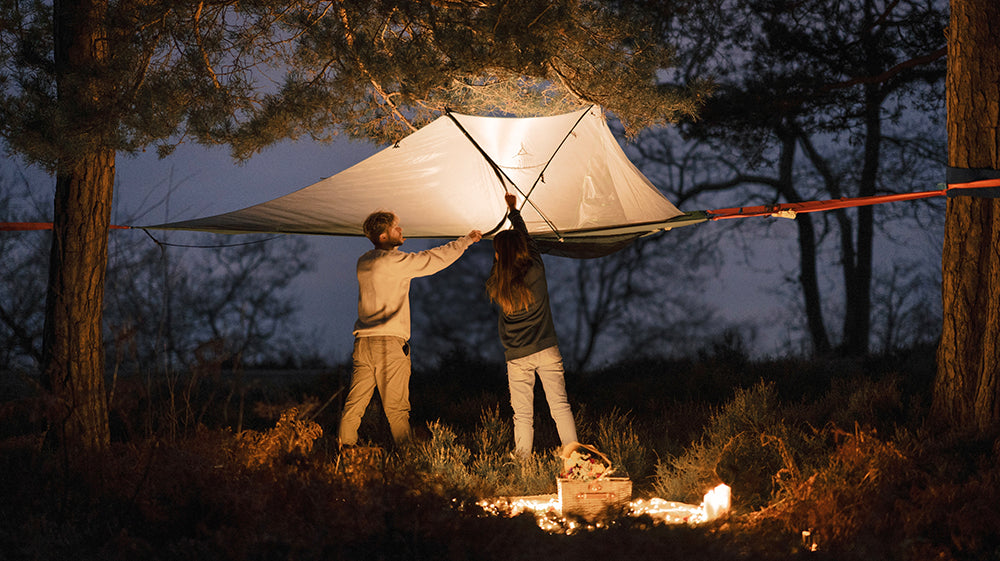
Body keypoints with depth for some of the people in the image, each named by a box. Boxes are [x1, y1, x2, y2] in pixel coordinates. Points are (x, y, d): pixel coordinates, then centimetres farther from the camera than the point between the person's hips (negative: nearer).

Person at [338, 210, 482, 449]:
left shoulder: (363, 262, 11)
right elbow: (435, 259, -7)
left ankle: (344, 446, 7)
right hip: (389, 342, -7)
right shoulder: (394, 262, -11)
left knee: (355, 402, 8)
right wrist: (467, 240, 3)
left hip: (363, 342, 7)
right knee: (396, 408, -2)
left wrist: (396, 246, 23)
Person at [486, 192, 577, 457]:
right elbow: (527, 239, 11)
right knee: (560, 405, 2)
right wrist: (514, 210, 26)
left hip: (517, 358, 0)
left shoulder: (497, 285, -7)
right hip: (547, 351, 0)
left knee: (523, 415, 4)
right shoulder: (535, 270, -5)